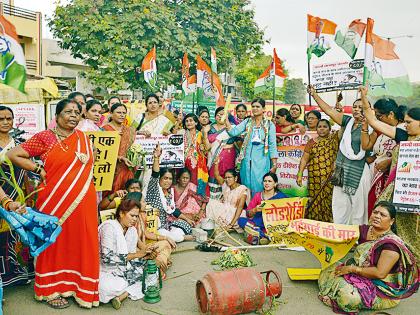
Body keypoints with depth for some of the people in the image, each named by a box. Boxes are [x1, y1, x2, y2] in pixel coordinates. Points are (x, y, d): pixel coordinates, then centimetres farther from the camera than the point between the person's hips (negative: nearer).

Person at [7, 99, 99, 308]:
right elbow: (13, 155, -2)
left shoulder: (84, 139, 11)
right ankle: (51, 290, 23)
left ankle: (80, 286, 24)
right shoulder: (44, 137, -3)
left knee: (81, 243, 8)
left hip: (83, 203, 4)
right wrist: (39, 170, -7)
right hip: (55, 202, -4)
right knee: (55, 243, 7)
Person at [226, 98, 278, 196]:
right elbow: (233, 132, -1)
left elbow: (272, 146, 0)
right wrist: (226, 120, -13)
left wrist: (274, 165, -4)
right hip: (247, 159, 3)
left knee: (258, 186, -3)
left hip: (261, 161, -2)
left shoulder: (269, 125, 3)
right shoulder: (247, 122, 10)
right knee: (246, 185, 7)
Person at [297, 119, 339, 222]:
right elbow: (304, 158, 6)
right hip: (315, 178, 1)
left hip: (331, 178, -1)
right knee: (315, 201, 1)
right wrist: (300, 174, -1)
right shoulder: (312, 142, 10)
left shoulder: (334, 139, 9)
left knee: (329, 201, -2)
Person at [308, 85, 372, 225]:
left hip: (358, 171, -5)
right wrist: (314, 94, 4)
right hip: (342, 169, 5)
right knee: (339, 206, 10)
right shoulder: (348, 121, 9)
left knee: (358, 208, 2)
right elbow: (329, 111, 7)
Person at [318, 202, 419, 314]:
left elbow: (380, 273, -27)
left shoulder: (391, 243, -23)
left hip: (380, 287, -7)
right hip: (359, 275, 7)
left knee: (348, 296, -29)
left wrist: (352, 269, -21)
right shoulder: (365, 230, -1)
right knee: (327, 272, -4)